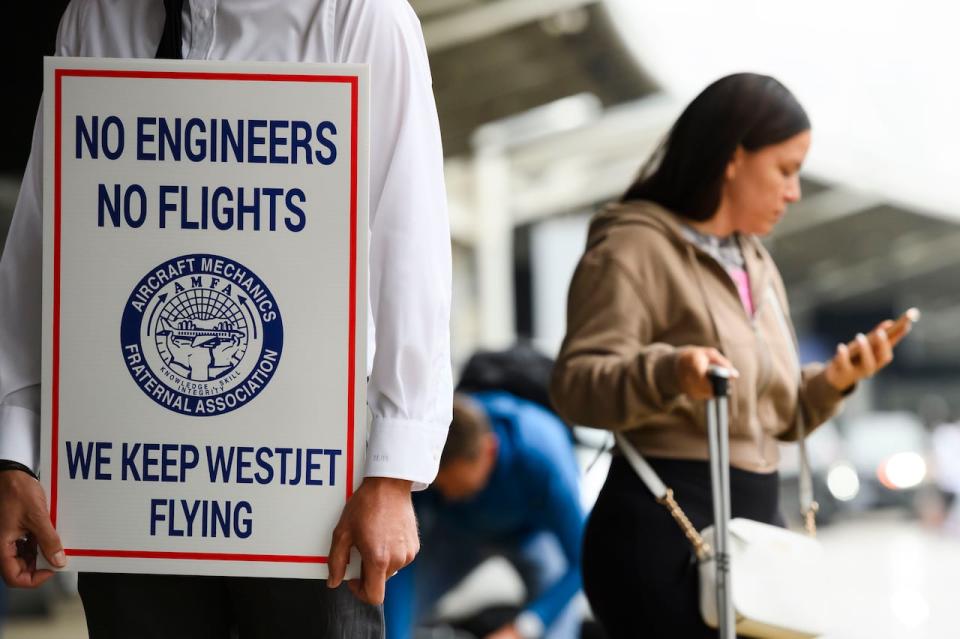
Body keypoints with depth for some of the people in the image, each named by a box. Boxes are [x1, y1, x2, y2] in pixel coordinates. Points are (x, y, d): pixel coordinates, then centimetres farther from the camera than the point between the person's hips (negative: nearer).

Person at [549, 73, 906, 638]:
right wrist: (670, 372, -35)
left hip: (757, 524, 9)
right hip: (665, 527, -9)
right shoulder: (634, 248, -7)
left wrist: (834, 381, 4)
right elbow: (575, 385, -18)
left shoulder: (756, 264, 20)